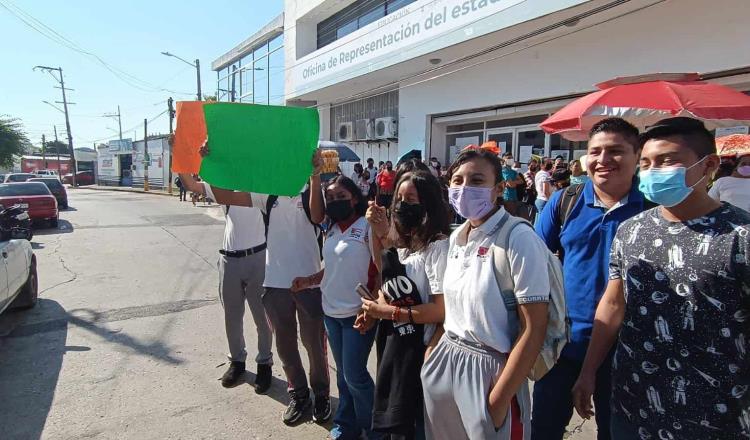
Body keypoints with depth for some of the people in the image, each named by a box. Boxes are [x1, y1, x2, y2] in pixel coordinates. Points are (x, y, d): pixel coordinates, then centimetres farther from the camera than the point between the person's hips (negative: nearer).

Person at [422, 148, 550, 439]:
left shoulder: (519, 240, -17)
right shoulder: (456, 237, 4)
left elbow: (534, 329, -18)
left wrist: (498, 400, -17)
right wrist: (431, 354, 10)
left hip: (490, 370, -7)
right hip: (445, 362, 7)